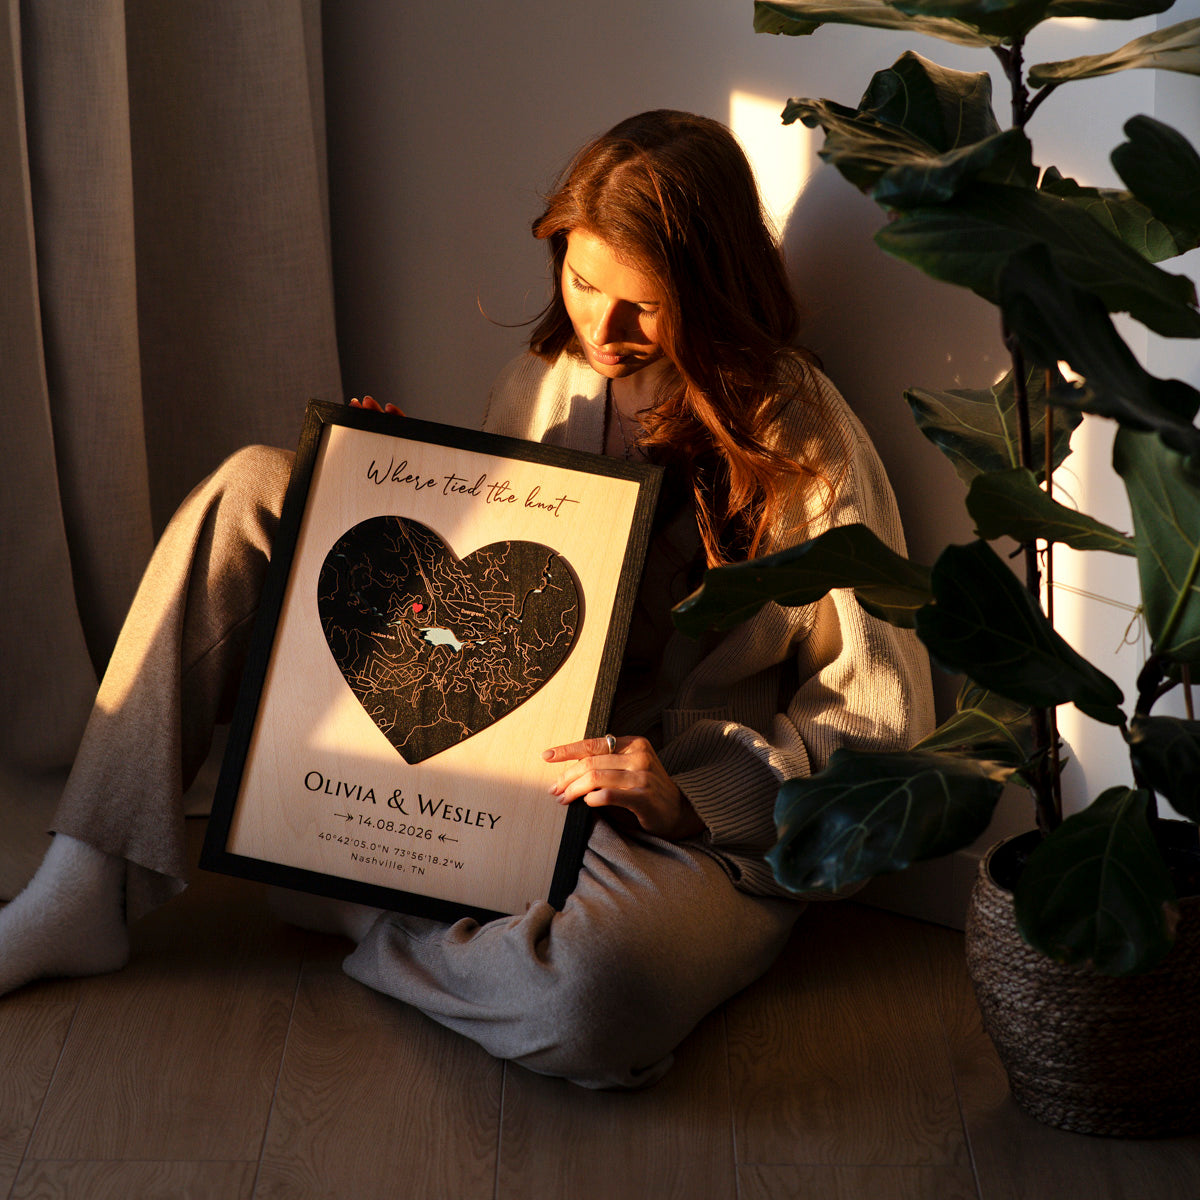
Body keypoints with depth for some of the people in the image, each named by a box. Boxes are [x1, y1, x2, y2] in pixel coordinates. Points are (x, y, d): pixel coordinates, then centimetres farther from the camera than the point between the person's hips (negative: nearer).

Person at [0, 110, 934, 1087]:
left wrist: (690, 789, -22)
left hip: (694, 834, -5)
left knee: (592, 992, -44)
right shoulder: (535, 388, 7)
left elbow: (886, 713, -9)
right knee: (256, 491, -7)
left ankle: (357, 912, -9)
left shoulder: (801, 437, -10)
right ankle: (83, 892, -13)